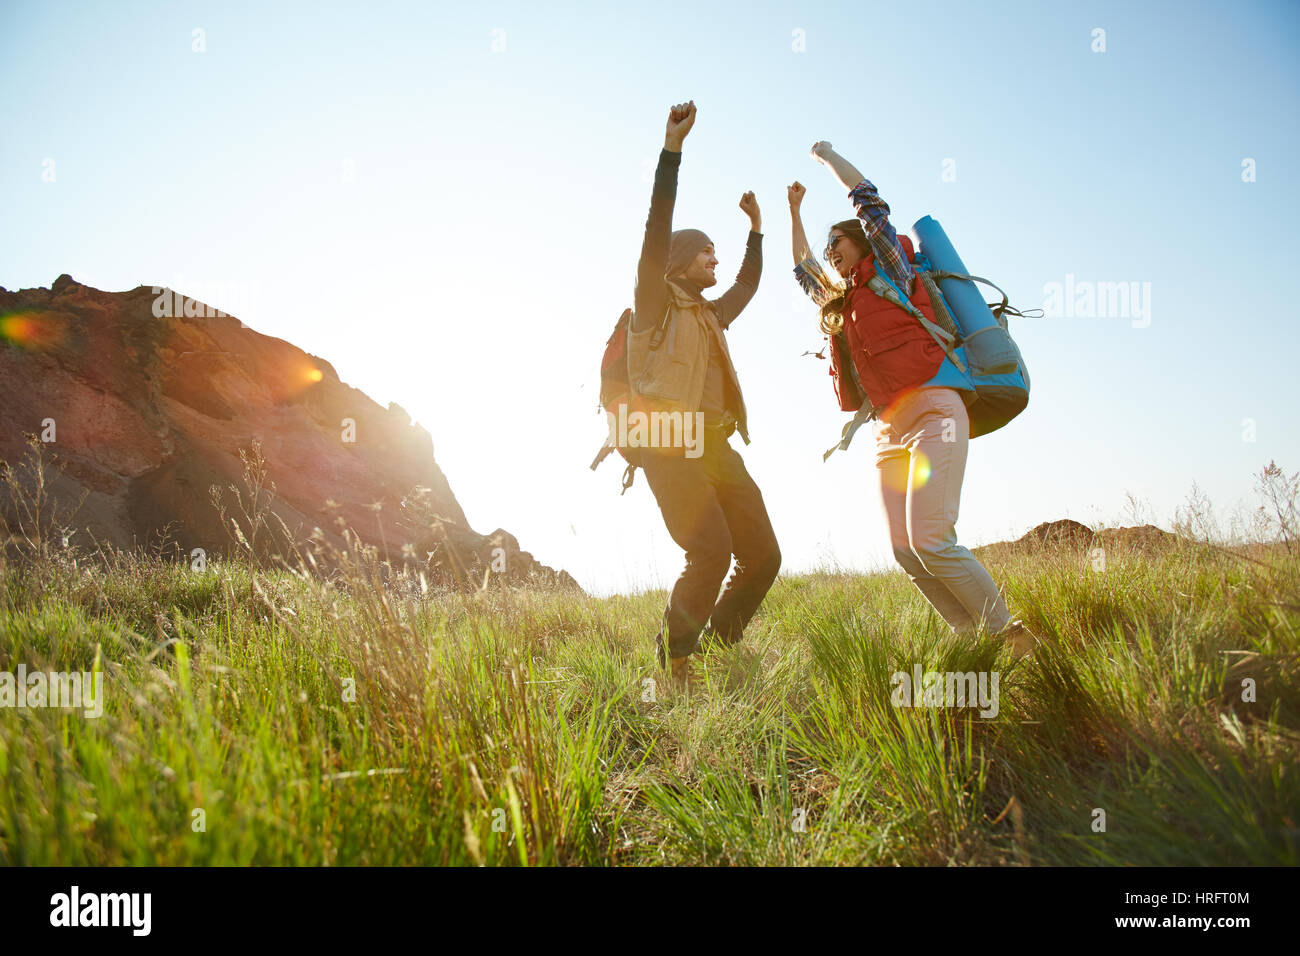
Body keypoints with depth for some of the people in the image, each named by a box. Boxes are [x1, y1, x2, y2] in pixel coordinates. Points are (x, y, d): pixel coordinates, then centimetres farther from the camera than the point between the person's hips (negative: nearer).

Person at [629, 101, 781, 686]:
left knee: (763, 555, -1)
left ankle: (717, 648, 13)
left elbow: (748, 284, 44)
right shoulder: (656, 302, 5)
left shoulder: (711, 316, 25)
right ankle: (674, 660, -9)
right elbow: (657, 226, -8)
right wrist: (672, 146, -14)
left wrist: (756, 227, 43)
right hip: (670, 444, -8)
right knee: (711, 551, -23)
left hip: (716, 446, 8)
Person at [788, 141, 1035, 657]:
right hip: (888, 429, 8)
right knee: (904, 550, -5)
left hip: (932, 410, -7)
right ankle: (973, 640, 1)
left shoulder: (890, 275, 6)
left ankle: (1009, 636, -8)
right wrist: (795, 211, 45)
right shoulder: (840, 302, 25)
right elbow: (802, 267, 43)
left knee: (929, 539, -20)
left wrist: (825, 152, 16)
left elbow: (867, 197, 3)